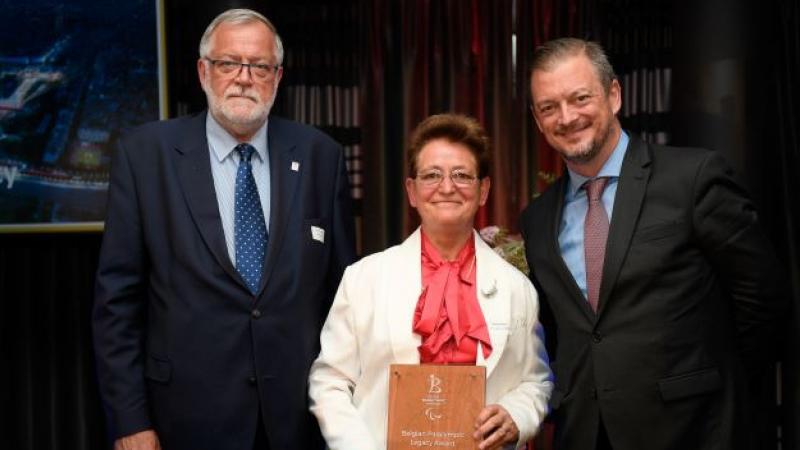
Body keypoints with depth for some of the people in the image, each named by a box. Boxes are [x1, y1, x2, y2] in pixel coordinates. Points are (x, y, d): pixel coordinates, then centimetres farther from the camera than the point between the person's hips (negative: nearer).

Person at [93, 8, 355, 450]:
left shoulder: (320, 156, 2)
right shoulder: (145, 153, -3)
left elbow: (343, 289, 6)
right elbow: (118, 296, -4)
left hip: (302, 412, 2)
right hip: (193, 414, -2)